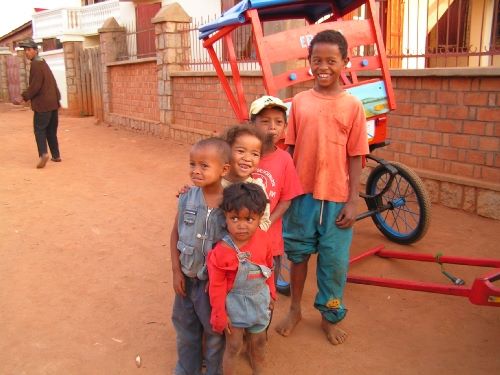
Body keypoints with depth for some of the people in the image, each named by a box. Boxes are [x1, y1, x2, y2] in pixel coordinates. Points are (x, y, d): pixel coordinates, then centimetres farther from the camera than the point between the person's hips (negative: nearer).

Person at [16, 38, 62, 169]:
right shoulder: (43, 63, 17)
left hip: (42, 104, -8)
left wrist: (24, 97, -14)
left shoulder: (36, 65, -11)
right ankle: (56, 155, 15)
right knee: (51, 130, 13)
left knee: (39, 129, -4)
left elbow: (35, 86, -18)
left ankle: (43, 153, -19)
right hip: (53, 103, 8)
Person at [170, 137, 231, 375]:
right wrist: (176, 270, -1)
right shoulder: (187, 199, -10)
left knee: (214, 330, 16)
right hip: (187, 276, 4)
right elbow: (175, 234, 0)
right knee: (185, 327, 22)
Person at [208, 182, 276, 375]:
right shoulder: (221, 252, -28)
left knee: (258, 342, 23)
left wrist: (271, 292, 13)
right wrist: (220, 315, -10)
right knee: (234, 346, 11)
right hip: (235, 303, -4)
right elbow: (217, 287, -17)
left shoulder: (263, 239, -14)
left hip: (259, 300, 5)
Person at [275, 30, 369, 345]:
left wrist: (352, 201, -7)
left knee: (334, 259, 10)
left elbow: (355, 157, -4)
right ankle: (295, 310, 37)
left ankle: (331, 317, 33)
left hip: (336, 198, -1)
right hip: (302, 193, 2)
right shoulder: (299, 102, 1)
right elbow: (291, 148, 4)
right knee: (298, 253, 16)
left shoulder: (352, 106, -5)